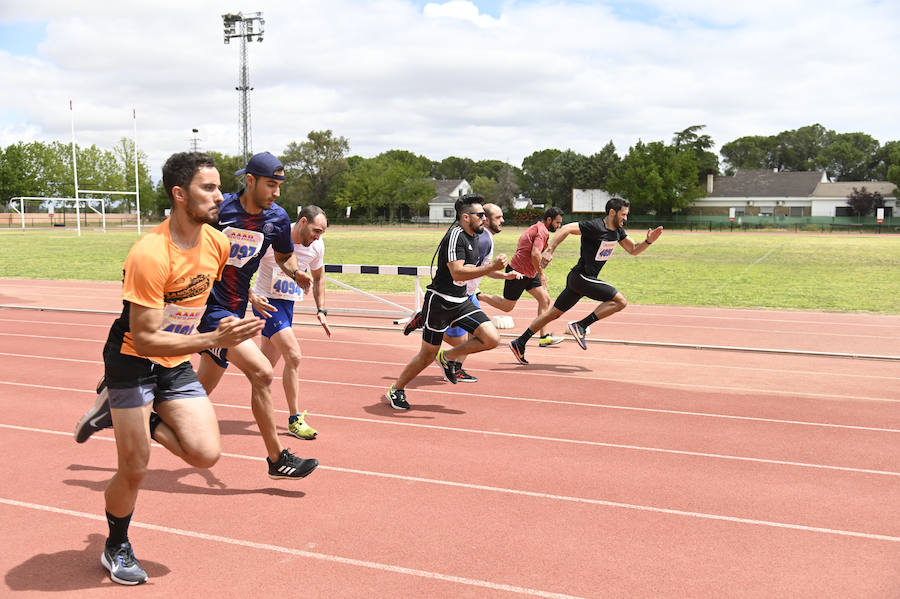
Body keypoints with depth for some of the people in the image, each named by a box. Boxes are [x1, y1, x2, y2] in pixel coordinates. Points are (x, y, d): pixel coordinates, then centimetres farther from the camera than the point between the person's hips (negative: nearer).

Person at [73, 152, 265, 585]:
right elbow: (145, 339, -28)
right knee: (135, 469, 1)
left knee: (206, 454, -8)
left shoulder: (217, 244, -6)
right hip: (132, 360, -6)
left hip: (176, 363, 6)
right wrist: (215, 339, -34)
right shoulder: (150, 255, -27)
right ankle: (116, 549, 31)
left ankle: (120, 412, 15)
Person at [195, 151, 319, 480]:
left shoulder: (278, 218, -1)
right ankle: (277, 459, -5)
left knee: (201, 388, 17)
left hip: (236, 307, 7)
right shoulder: (217, 208, -15)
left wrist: (294, 272, -5)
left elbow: (283, 255, 16)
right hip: (208, 304, -7)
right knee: (262, 372, -17)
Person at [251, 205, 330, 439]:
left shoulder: (317, 246, -2)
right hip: (266, 302, -6)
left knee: (268, 363, 12)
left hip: (289, 303, 6)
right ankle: (295, 419, -6)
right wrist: (251, 296, -26)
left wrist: (321, 310, 10)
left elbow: (318, 277, 15)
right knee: (294, 356, -16)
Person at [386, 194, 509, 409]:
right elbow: (457, 273, -30)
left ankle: (448, 357, 13)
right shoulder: (455, 235, -19)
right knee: (428, 354, 3)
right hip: (439, 302, -8)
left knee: (492, 339, -8)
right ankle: (396, 390, 24)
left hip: (460, 301, 8)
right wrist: (491, 267, -33)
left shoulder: (471, 237, 11)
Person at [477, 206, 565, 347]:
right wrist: (541, 274, -18)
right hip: (518, 273, -10)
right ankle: (478, 296, 20)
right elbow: (535, 254, -30)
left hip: (528, 273, 10)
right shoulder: (542, 231, -18)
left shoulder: (537, 228, 13)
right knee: (507, 306, 3)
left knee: (545, 300, 0)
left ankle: (545, 336, -2)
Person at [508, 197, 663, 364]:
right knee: (620, 301, -14)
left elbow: (633, 250, 19)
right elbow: (567, 229, -23)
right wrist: (550, 251, -30)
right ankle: (580, 326, -12)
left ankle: (519, 343, 18)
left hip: (582, 280, 9)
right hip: (581, 277, -9)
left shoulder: (617, 231, 12)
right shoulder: (595, 227, -17)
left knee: (554, 314, 13)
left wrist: (648, 241, 0)